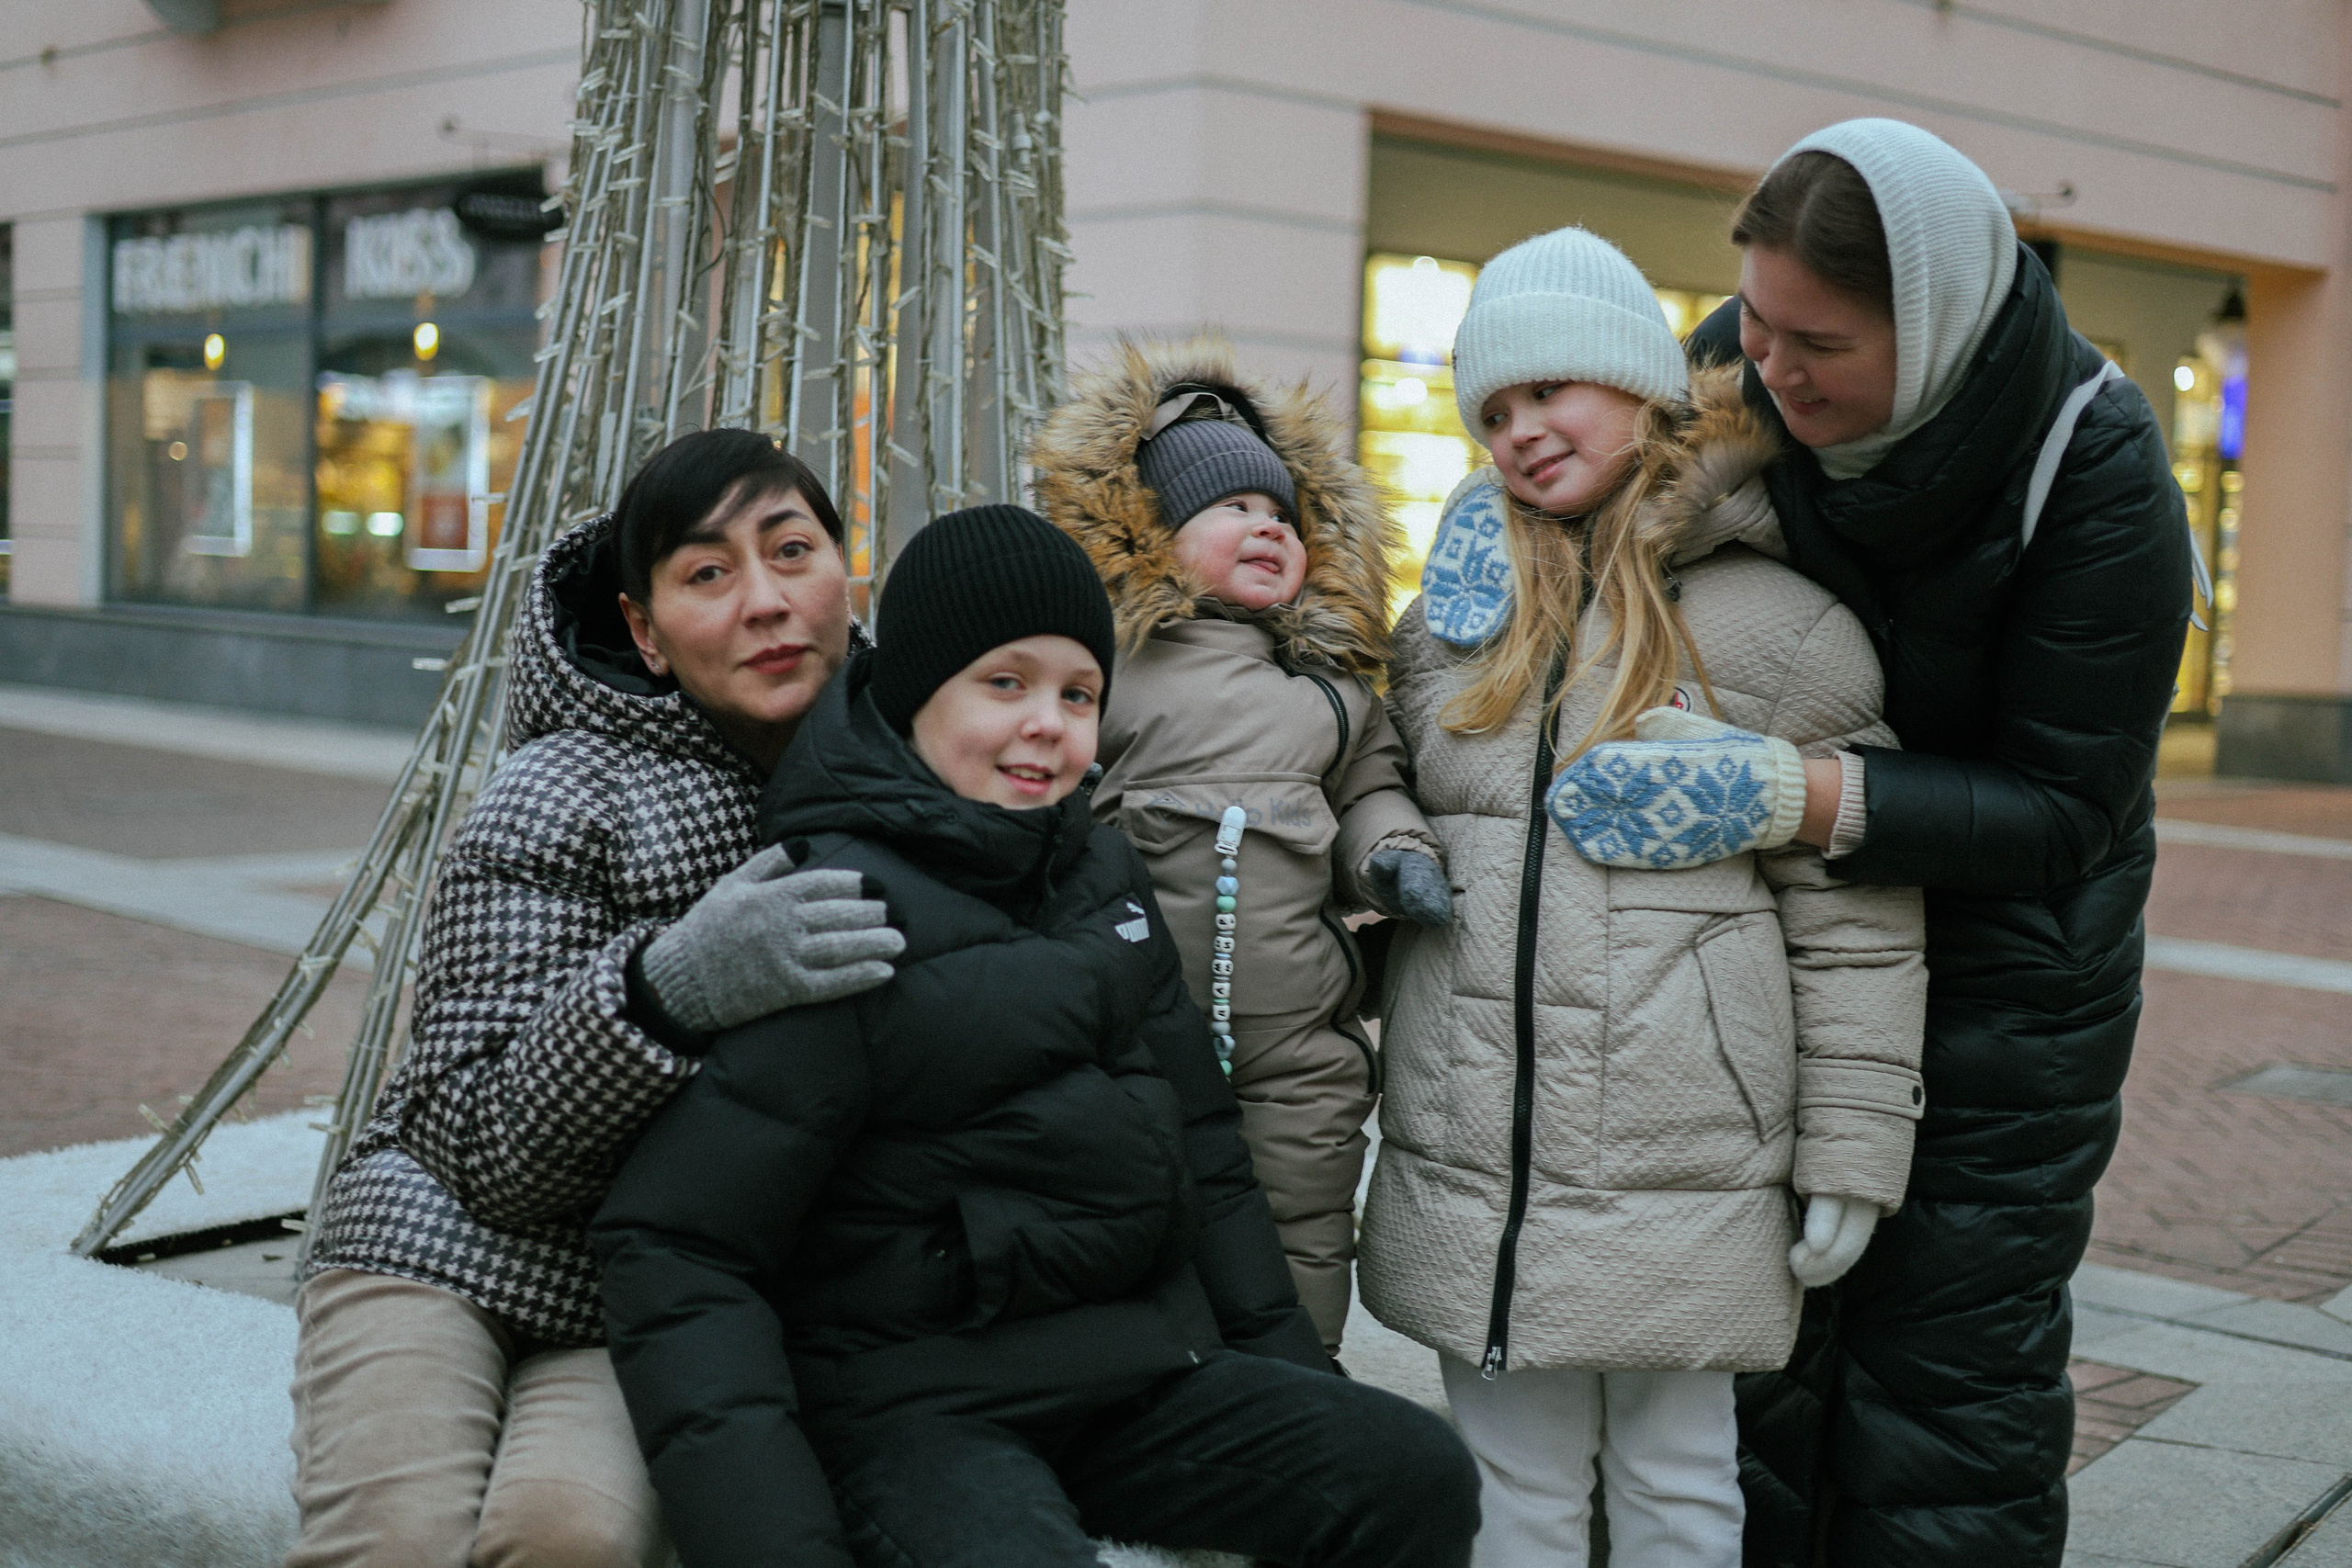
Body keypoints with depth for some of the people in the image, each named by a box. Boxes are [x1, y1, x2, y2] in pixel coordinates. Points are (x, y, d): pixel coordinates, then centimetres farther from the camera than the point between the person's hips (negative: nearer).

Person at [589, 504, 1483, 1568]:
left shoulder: (1101, 870, 11)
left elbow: (1199, 1148, 19)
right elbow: (677, 1243, -18)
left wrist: (1297, 1369, 17)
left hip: (1142, 1366, 7)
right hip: (920, 1403, -7)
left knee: (1418, 1478, -6)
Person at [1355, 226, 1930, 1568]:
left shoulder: (1783, 627, -4)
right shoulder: (1455, 617, 11)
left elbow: (1857, 927, -3)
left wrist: (1852, 1158, -4)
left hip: (1685, 1181, -3)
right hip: (1468, 1173, 4)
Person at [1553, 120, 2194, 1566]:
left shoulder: (2095, 471, -24)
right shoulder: (1741, 370, -13)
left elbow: (2061, 808, -23)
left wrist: (1803, 793, -36)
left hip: (2001, 958, -3)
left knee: (1949, 1386, 2)